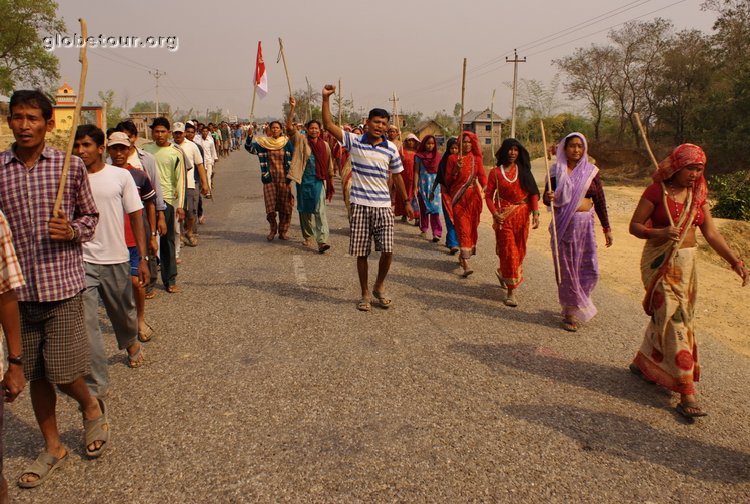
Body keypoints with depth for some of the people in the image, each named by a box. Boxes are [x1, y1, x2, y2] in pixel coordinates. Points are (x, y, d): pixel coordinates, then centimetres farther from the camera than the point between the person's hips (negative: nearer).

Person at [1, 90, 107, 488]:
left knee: (63, 372, -3)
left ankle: (91, 407, 32)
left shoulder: (71, 166, -2)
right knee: (35, 374, 12)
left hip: (63, 283, -2)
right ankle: (53, 448, 31)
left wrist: (73, 231, -13)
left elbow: (90, 216, 8)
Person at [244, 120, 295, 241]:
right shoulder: (264, 142, 2)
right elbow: (249, 148, -6)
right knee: (270, 207, -1)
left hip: (284, 179, 0)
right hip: (270, 178, 0)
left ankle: (283, 231, 17)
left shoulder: (287, 143, 2)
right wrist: (250, 136, -22)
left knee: (285, 206, 3)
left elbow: (293, 159, 6)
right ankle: (272, 229, 20)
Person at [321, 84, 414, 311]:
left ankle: (379, 287, 21)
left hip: (383, 206, 1)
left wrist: (407, 201, 17)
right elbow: (328, 125, -5)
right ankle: (364, 294, 22)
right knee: (361, 253, 5)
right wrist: (326, 99, -13)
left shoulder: (391, 149, 4)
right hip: (360, 206, -1)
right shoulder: (354, 141, 0)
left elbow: (397, 176, 14)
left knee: (387, 251, -5)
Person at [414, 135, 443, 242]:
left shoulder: (438, 156, 7)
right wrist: (415, 186, -3)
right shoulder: (419, 156, 2)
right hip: (423, 184, 0)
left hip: (435, 184, 0)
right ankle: (424, 230, 22)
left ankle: (436, 233, -15)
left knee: (435, 208, -9)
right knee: (423, 208, 9)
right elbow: (416, 172, 3)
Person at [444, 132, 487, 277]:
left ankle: (463, 256, 31)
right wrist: (456, 170, -14)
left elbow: (483, 176, -2)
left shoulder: (477, 158, 8)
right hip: (458, 197, -3)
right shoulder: (453, 158, 4)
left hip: (473, 197, 3)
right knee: (463, 228, -11)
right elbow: (447, 180, 3)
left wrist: (482, 186, -23)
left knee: (472, 228, 10)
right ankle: (466, 264, -17)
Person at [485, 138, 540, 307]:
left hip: (522, 216, 3)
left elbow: (533, 192, 3)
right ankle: (511, 291, 3)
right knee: (509, 252, -4)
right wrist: (495, 213, -16)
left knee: (519, 250, 11)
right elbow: (488, 195, -1)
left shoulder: (523, 171, 6)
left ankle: (502, 273, 39)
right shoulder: (496, 172, 0)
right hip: (504, 216, -3)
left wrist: (535, 212, -8)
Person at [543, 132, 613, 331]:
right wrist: (548, 198, -21)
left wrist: (606, 228, 7)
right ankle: (571, 312, 17)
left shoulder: (591, 171, 5)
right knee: (567, 268, 3)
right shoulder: (556, 171, 0)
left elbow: (600, 201, 8)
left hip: (585, 224, 2)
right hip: (563, 224, -2)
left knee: (590, 268, 2)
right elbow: (546, 198, 3)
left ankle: (576, 303, 29)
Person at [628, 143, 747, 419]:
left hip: (686, 263, 6)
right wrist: (658, 233, -29)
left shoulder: (698, 194, 8)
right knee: (673, 321, -8)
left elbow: (711, 232, 7)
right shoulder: (656, 191, -10)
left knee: (664, 317, 14)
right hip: (661, 262, -6)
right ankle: (686, 394, -6)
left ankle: (642, 363, 35)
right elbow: (634, 226, -10)